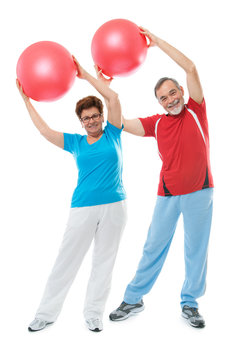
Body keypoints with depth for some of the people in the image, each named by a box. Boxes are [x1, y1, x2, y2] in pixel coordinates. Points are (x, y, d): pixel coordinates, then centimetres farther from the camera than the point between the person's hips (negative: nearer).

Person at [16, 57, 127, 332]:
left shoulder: (111, 134, 5)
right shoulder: (75, 142, 9)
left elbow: (113, 98, -4)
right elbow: (45, 131, 4)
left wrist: (85, 75, 0)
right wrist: (26, 99, 7)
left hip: (114, 206, 0)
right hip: (83, 208, 1)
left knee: (104, 261, 6)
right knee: (66, 260, 3)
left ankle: (93, 315, 18)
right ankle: (47, 313, 14)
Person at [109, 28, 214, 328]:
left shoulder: (195, 110, 3)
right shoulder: (156, 123, 7)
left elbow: (190, 68, -6)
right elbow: (121, 123, -1)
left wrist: (157, 42, -5)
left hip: (199, 193, -1)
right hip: (167, 194, 2)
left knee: (196, 249, 6)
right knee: (154, 246, 7)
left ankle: (189, 304, 21)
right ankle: (133, 300, 19)